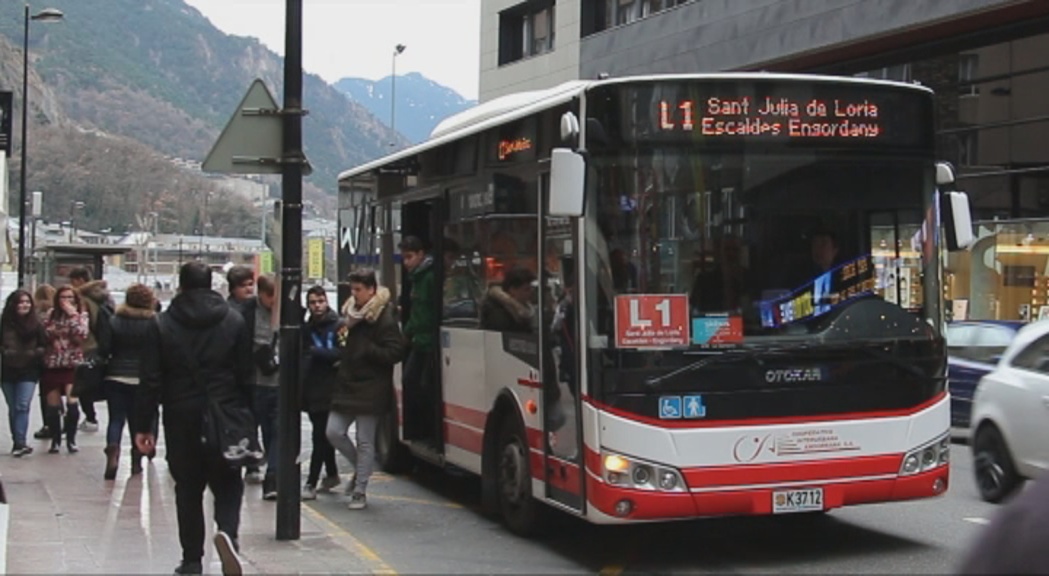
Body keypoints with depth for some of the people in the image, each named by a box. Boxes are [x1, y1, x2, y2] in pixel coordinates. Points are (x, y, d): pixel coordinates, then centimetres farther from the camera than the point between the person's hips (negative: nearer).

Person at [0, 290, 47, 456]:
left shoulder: (36, 323, -1)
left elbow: (45, 345, 2)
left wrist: (34, 353, -15)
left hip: (29, 371, -2)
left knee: (22, 406, -13)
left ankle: (20, 443, -18)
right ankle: (18, 443, 16)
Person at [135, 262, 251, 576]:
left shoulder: (162, 325, -1)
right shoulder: (234, 322, 2)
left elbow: (151, 381, -3)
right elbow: (246, 376, 2)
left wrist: (143, 425, 1)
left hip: (181, 419, 0)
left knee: (188, 488, 10)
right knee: (227, 484, 8)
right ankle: (227, 531, -19)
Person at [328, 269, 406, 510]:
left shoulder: (384, 318, -12)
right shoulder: (350, 312, 11)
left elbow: (395, 352, -16)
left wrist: (366, 350, -21)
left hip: (370, 388, -7)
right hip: (346, 384, 7)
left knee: (365, 441, 0)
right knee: (334, 432, 4)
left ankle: (359, 491, 10)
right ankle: (361, 468, 28)